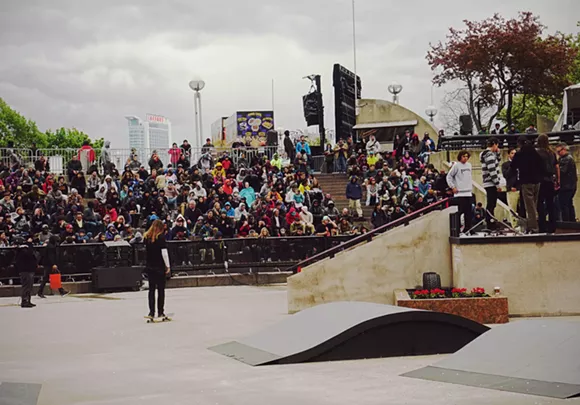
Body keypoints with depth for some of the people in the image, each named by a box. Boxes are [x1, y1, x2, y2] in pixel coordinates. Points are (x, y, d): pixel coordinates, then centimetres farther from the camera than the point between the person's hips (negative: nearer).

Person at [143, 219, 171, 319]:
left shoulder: (146, 237, 4)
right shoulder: (161, 237, -10)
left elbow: (146, 251, 6)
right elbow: (164, 252, -13)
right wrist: (168, 266, -8)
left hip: (149, 266, 4)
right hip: (160, 266, -4)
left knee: (151, 289, 8)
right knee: (161, 289, 4)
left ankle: (151, 312, 5)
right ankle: (160, 312, 6)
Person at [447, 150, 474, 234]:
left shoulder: (469, 165, 12)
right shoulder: (456, 166, -6)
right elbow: (449, 176, -3)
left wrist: (471, 186, 16)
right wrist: (453, 187, -8)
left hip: (469, 192, 6)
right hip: (460, 193, -6)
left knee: (468, 211, 6)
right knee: (461, 210, -9)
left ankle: (468, 228, 11)